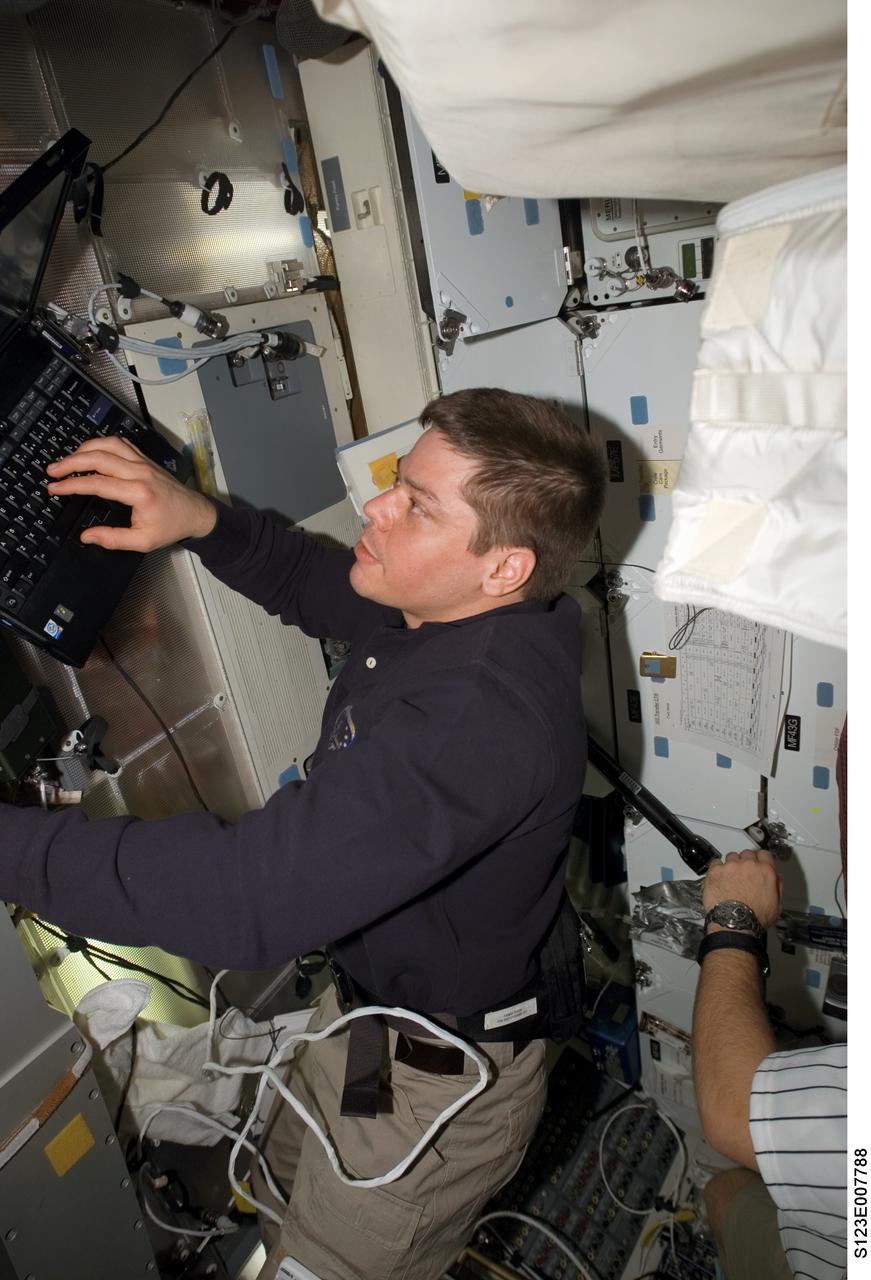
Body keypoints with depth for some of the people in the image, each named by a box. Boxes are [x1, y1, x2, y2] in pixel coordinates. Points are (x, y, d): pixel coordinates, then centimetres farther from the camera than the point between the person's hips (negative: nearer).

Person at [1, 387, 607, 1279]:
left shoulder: (480, 717, -40)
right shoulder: (446, 614, -10)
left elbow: (249, 895, -44)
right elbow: (316, 586, 7)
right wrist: (200, 521, -10)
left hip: (434, 1085, -9)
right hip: (364, 1003, 9)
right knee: (292, 1165, 34)